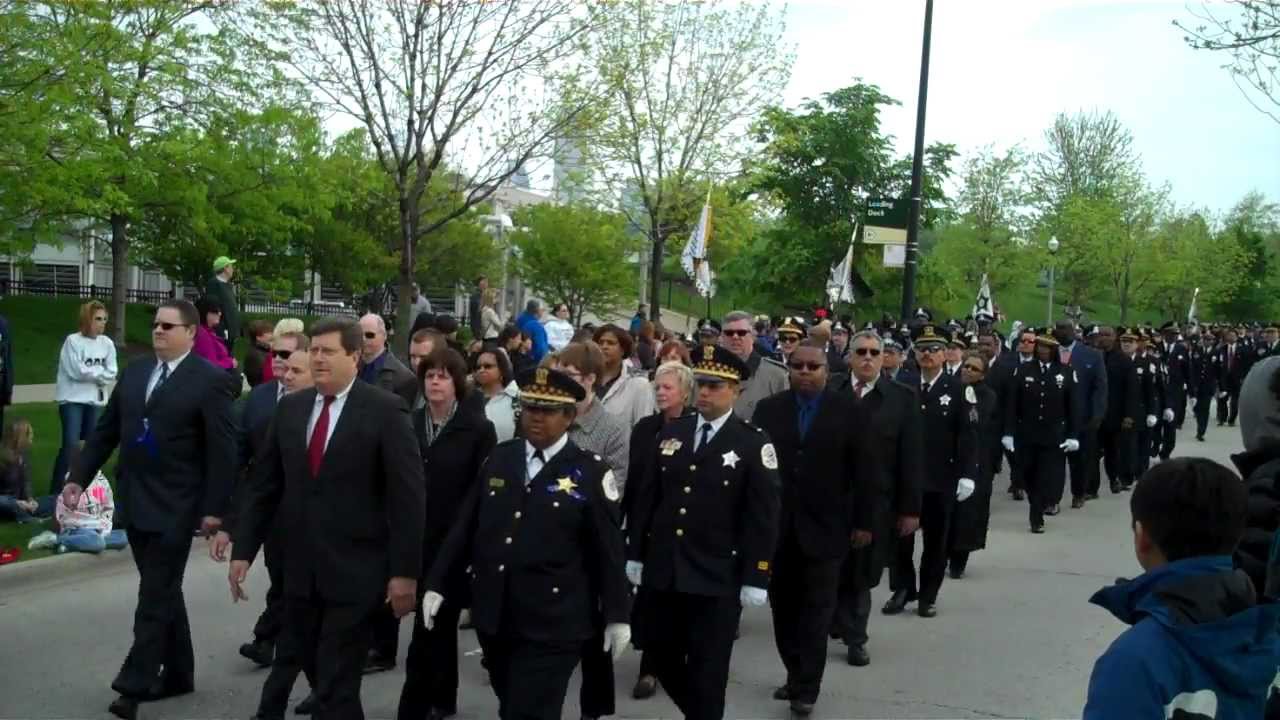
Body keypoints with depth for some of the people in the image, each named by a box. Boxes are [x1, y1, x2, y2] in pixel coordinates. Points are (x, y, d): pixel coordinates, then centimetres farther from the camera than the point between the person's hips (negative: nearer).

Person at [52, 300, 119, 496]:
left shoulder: (107, 343, 3)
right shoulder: (73, 341, -10)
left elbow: (112, 373, 0)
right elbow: (76, 371, -16)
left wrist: (90, 372, -12)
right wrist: (99, 372, -5)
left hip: (96, 400, 5)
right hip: (73, 399, -5)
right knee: (70, 444, -10)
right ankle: (56, 490, -3)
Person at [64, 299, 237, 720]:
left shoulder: (210, 380, -10)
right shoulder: (134, 371, 10)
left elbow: (223, 449, -12)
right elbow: (106, 430, 14)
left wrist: (215, 508, -15)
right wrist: (79, 477, 7)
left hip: (174, 507, -7)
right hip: (134, 502, 7)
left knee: (156, 595, -4)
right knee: (162, 591, 15)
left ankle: (135, 684, 1)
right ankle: (177, 673, 26)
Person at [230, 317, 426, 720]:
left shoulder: (385, 411, -9)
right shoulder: (290, 407, 7)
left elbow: (408, 497, -10)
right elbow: (262, 485, 11)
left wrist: (405, 572, -12)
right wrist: (243, 550, 5)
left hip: (356, 574, -5)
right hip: (300, 571, 5)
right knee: (321, 679, 17)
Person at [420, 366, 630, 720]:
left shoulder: (591, 472, -7)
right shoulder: (499, 458, 6)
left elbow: (609, 550, -5)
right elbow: (465, 527, 10)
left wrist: (617, 615, -2)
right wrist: (437, 585, 9)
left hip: (551, 627, -5)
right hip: (493, 617, 5)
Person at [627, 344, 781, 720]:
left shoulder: (754, 443, -7)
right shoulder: (670, 433, 6)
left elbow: (762, 517, -9)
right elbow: (647, 498, 10)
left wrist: (755, 579, -11)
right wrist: (635, 554, 9)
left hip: (718, 579, -4)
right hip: (662, 573, 5)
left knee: (707, 674, 5)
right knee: (662, 657, 14)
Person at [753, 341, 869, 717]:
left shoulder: (850, 410, -2)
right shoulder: (768, 408, 3)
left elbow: (862, 471, -1)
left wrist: (862, 522, -3)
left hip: (824, 527, -2)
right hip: (777, 526, 3)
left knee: (816, 611, 2)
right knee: (784, 606, 10)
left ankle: (807, 688, 9)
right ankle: (795, 674, 25)